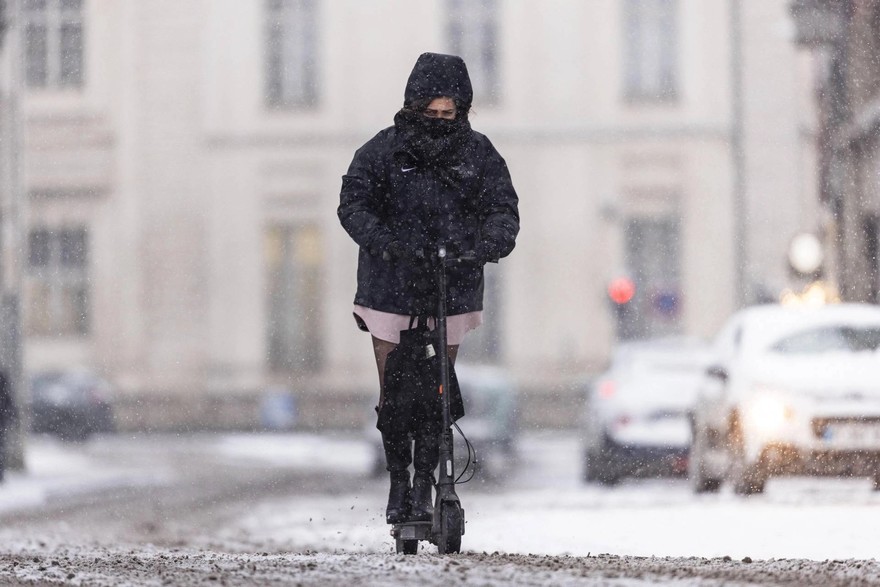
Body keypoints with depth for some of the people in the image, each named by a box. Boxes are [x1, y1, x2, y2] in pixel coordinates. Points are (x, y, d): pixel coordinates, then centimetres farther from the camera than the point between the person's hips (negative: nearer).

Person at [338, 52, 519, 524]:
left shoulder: (478, 154, 1)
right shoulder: (383, 151, -5)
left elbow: (502, 207, -5)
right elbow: (353, 204, -12)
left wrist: (492, 240, -28)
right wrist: (384, 241, -31)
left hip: (452, 293, 1)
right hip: (390, 290, -1)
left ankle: (425, 483, 14)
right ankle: (398, 481, 17)